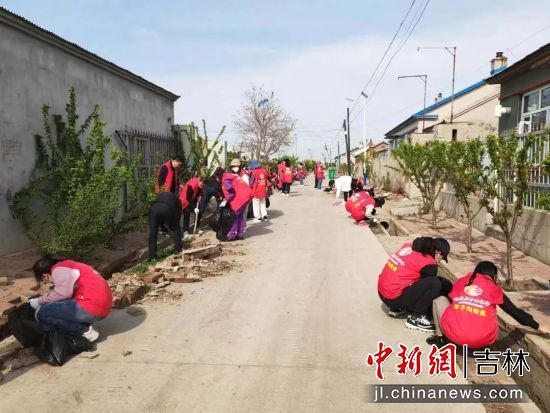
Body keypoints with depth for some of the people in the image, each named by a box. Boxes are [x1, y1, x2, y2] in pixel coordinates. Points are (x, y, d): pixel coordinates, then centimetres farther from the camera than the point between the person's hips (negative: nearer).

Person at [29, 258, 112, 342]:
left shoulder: (58, 270, -2)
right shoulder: (68, 266, 26)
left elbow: (63, 293, -18)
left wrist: (39, 301, -2)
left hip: (92, 307, -10)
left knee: (42, 314, -4)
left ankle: (84, 330, -3)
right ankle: (85, 328, 12)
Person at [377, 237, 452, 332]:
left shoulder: (409, 246, 7)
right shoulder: (428, 264, -12)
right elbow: (432, 283, 3)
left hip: (382, 291, 8)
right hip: (394, 298, -8)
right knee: (435, 284, -13)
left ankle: (397, 309, 20)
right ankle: (415, 318, -2)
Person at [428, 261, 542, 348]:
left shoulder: (461, 281, 18)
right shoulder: (494, 289, 14)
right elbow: (515, 312, 21)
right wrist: (537, 326, 35)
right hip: (482, 340, 1)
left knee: (440, 300, 24)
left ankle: (440, 336, 16)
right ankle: (483, 345, 13)